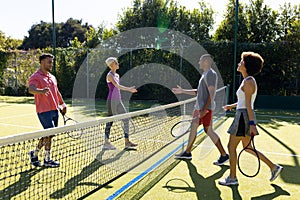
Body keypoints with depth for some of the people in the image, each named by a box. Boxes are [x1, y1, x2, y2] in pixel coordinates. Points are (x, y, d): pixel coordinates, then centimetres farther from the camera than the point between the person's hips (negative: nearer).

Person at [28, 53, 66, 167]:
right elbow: (31, 89, -28)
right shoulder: (35, 77, -9)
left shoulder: (52, 77, 17)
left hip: (55, 110, 8)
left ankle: (34, 153, 30)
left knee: (49, 135, 13)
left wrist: (63, 105, 26)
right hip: (44, 111, -8)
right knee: (50, 133, -8)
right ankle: (47, 160, 7)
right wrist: (41, 91, -48)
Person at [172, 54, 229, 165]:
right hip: (199, 107, 10)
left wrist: (204, 110, -25)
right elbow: (198, 92, 24)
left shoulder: (210, 74, -12)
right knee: (193, 127, 13)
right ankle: (187, 153, 24)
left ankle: (224, 155, 1)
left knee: (208, 130, -8)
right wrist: (182, 91, 24)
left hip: (206, 108, -10)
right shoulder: (205, 75, 19)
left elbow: (211, 94, -20)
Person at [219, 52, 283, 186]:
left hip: (244, 117, -10)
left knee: (231, 147, 0)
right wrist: (231, 106, 31)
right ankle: (273, 167, 22)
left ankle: (232, 178, 11)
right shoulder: (248, 81, 15)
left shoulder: (248, 82, -14)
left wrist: (251, 124, -22)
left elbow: (248, 104, -21)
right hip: (244, 116, 10)